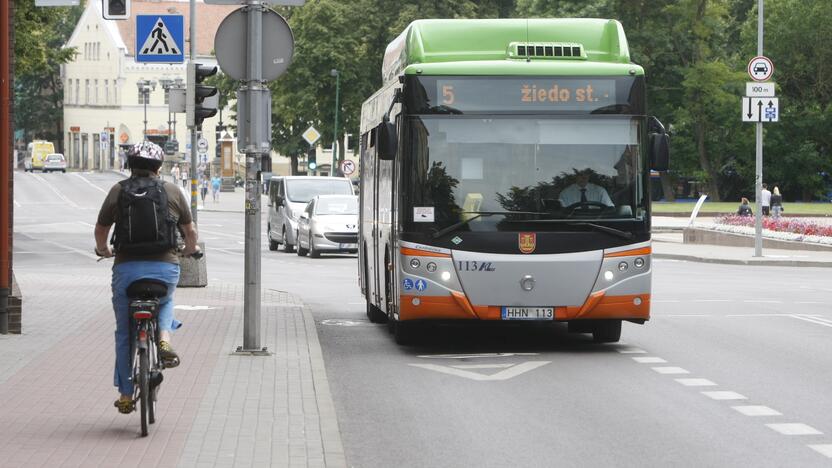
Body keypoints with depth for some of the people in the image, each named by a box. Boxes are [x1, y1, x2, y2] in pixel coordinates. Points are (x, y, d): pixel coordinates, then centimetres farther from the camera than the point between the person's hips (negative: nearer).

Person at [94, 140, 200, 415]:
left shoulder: (118, 191, 5)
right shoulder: (172, 192, 7)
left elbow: (100, 229, 13)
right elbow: (190, 230, 15)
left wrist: (103, 250, 35)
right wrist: (191, 249, 37)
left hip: (127, 267, 0)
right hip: (165, 266, 0)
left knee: (124, 334, 15)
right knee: (165, 302, 34)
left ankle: (126, 395, 18)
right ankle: (164, 337, 5)